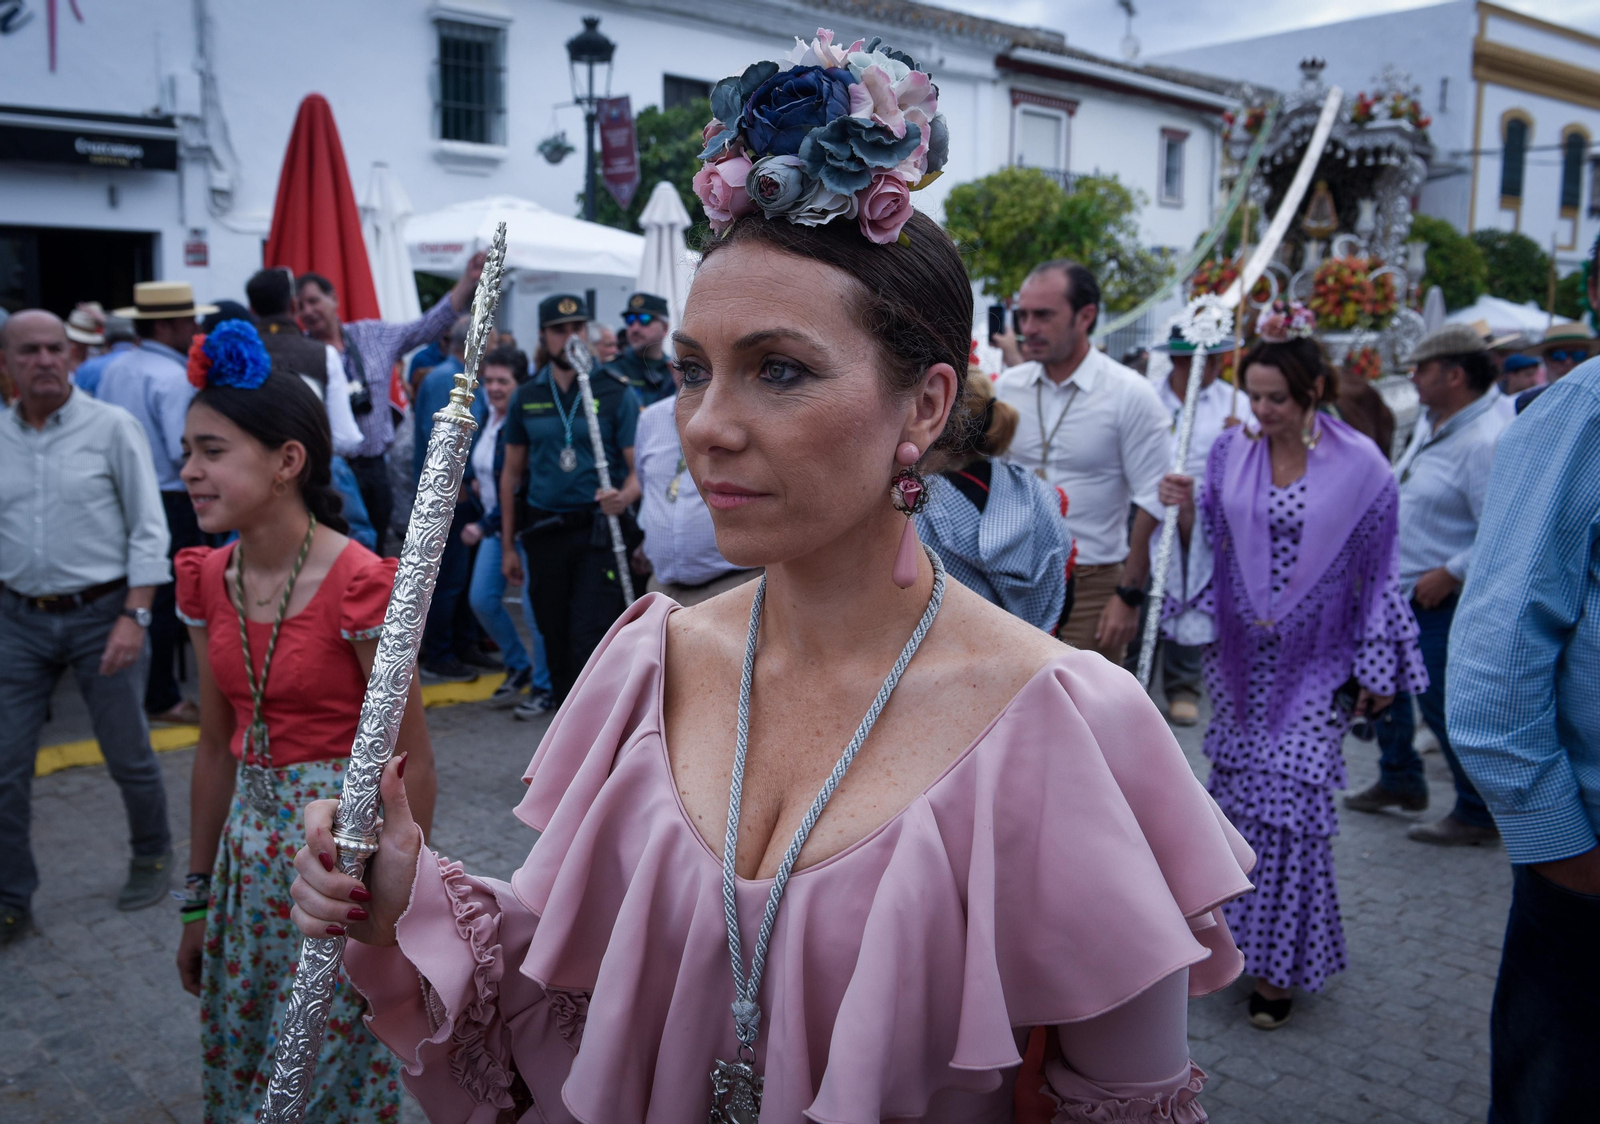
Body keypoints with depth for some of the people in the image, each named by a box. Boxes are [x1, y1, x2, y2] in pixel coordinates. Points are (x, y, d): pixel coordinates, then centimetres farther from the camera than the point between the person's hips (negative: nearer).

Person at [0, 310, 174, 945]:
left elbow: (148, 529, -6)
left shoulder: (111, 427, -5)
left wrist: (133, 616, -13)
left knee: (129, 756, 9)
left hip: (101, 614, -3)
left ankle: (152, 856, 34)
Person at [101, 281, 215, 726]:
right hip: (171, 502, -8)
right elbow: (185, 451, -23)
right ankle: (161, 699, 11)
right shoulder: (174, 378, -17)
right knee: (166, 601, 2)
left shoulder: (114, 371, 8)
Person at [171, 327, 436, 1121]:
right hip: (249, 852, 7)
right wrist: (198, 899, 14)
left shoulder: (358, 583, -19)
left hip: (342, 847, -6)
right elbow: (216, 747, 9)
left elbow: (412, 763, -15)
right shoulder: (209, 581, 1)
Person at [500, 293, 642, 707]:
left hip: (598, 529, -4)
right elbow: (512, 472, 13)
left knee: (590, 638, -11)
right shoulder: (526, 397, 8)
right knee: (554, 636, 11)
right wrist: (508, 545, 11)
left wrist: (624, 497, -27)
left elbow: (639, 464, -4)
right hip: (543, 531, 4)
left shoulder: (616, 392, -2)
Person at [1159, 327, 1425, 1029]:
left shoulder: (1361, 467, -7)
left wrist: (1375, 672, 0)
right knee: (1238, 788, 7)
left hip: (1312, 661, -3)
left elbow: (1378, 573, -1)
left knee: (1289, 799, -5)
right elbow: (1206, 544, 5)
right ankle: (1239, 929, 26)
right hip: (1237, 653, 3)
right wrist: (1185, 509, -16)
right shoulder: (1230, 451, 1)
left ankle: (1278, 964, 9)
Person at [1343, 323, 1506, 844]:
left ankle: (1477, 814, 14)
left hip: (1441, 600, -10)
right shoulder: (1430, 422, 8)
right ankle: (1399, 780, 38)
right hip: (1397, 588, 10)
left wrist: (1448, 575, -21)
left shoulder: (1485, 441, -22)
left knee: (1441, 702, -3)